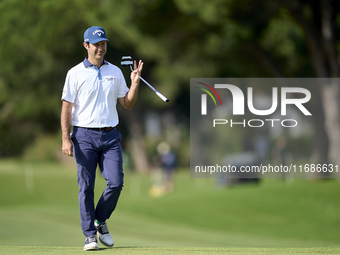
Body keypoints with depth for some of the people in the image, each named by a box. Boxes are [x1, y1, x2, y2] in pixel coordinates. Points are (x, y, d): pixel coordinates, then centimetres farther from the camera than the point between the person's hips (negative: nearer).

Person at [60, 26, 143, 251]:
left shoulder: (115, 72, 13)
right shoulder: (75, 73, 2)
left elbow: (127, 104, 14)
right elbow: (67, 107, -1)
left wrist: (135, 83, -2)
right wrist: (66, 138, -10)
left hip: (110, 136, 3)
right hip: (85, 135, -3)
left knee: (116, 183, -8)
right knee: (86, 186, -4)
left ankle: (100, 221, 16)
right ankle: (90, 235, 2)